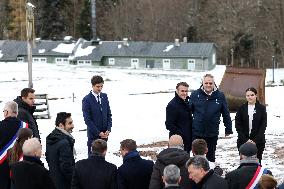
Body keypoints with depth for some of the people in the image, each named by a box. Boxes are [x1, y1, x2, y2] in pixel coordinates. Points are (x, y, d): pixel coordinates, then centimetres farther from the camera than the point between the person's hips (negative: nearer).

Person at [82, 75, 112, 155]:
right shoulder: (87, 100, -10)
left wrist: (108, 129, -2)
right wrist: (98, 133, -14)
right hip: (93, 134, -5)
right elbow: (87, 119, -12)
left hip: (104, 134, 5)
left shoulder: (104, 96, 7)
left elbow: (109, 114, 10)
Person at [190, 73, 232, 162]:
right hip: (197, 133, 0)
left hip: (212, 134, 1)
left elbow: (226, 114, 6)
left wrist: (228, 129, 7)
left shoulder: (220, 96, 0)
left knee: (211, 156, 12)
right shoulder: (195, 95, -2)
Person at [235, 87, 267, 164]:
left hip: (258, 141, -1)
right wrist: (245, 140, -10)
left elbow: (263, 126, -2)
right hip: (243, 141, 1)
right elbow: (238, 125, 0)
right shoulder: (241, 108, 4)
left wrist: (255, 140, -11)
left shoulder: (262, 108, 2)